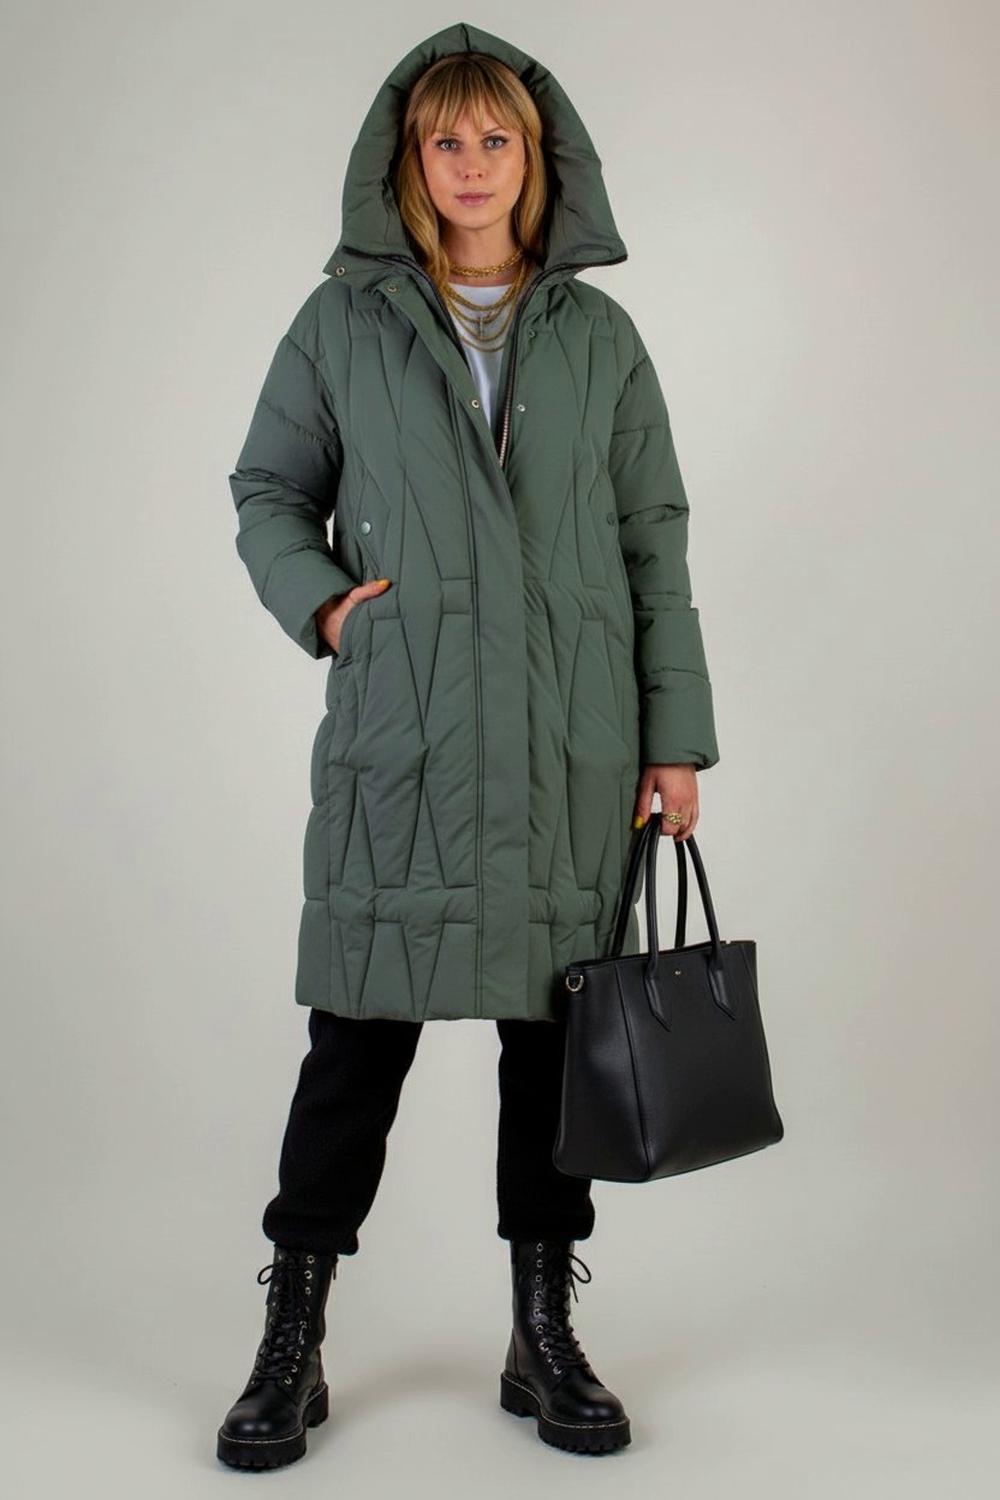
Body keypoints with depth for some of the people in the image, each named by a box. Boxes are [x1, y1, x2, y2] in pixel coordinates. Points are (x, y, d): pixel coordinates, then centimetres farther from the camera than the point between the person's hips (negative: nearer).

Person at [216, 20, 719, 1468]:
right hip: (399, 737, -1)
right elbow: (268, 493, 13)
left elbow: (655, 537, 8)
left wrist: (677, 735, 3)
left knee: (557, 1025, 8)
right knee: (358, 1035, 2)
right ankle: (293, 1344, 19)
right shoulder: (343, 320, 7)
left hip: (574, 745, 2)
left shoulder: (597, 334, 9)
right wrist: (320, 603, -7)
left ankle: (546, 1336, 24)